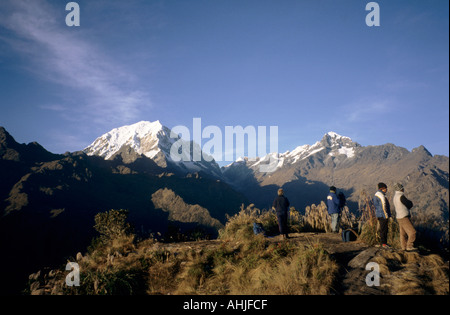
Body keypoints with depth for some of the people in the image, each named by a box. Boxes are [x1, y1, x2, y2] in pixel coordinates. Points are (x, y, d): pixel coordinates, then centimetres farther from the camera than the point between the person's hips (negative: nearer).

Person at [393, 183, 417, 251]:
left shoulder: (395, 196, 12)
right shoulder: (401, 196, -19)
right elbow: (410, 205, -14)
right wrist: (410, 202, 9)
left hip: (399, 217, 10)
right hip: (404, 218, -10)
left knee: (403, 233, 12)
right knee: (412, 232, -8)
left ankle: (404, 247, 16)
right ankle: (409, 246, -9)